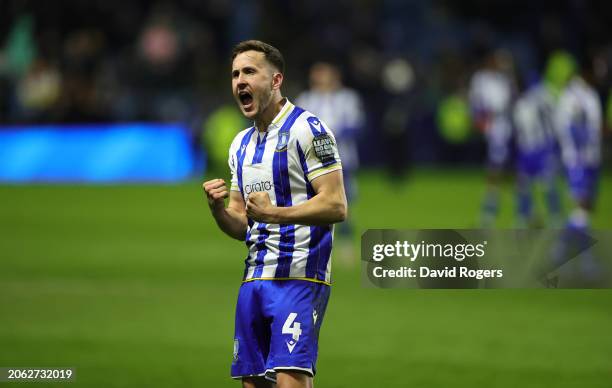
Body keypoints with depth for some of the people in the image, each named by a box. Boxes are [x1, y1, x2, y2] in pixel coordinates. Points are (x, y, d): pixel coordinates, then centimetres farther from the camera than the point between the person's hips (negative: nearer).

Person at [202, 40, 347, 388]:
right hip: (254, 279, 8)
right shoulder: (241, 144, 18)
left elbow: (336, 205, -15)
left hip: (298, 277, -8)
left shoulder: (307, 129, -7)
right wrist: (218, 209, -2)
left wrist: (275, 213, -25)